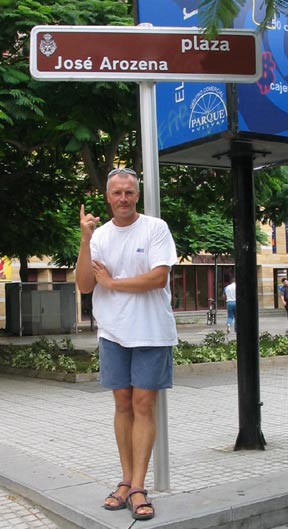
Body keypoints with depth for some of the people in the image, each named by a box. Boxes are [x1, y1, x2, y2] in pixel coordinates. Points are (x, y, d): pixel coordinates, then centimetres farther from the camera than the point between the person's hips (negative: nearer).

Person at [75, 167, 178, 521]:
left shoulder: (155, 228, -4)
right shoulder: (99, 235, 6)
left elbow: (158, 277, -15)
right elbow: (84, 285, -3)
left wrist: (111, 283, -8)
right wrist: (85, 240, -13)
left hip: (151, 333, -3)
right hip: (113, 333, 3)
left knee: (143, 405, -2)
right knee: (123, 403, 8)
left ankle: (137, 488, 1)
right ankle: (127, 481, 17)